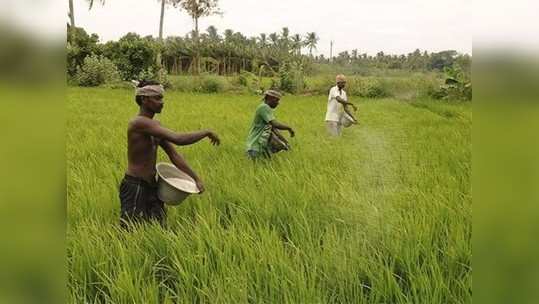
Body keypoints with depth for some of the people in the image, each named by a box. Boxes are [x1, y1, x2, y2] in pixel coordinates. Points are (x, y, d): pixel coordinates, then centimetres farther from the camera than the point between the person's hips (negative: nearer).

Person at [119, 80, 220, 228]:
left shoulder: (155, 126, 9)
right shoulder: (139, 123, -20)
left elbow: (174, 155, 11)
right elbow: (178, 139, -28)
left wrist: (196, 178, 5)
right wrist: (207, 132, -16)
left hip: (151, 186, 9)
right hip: (134, 187, -9)